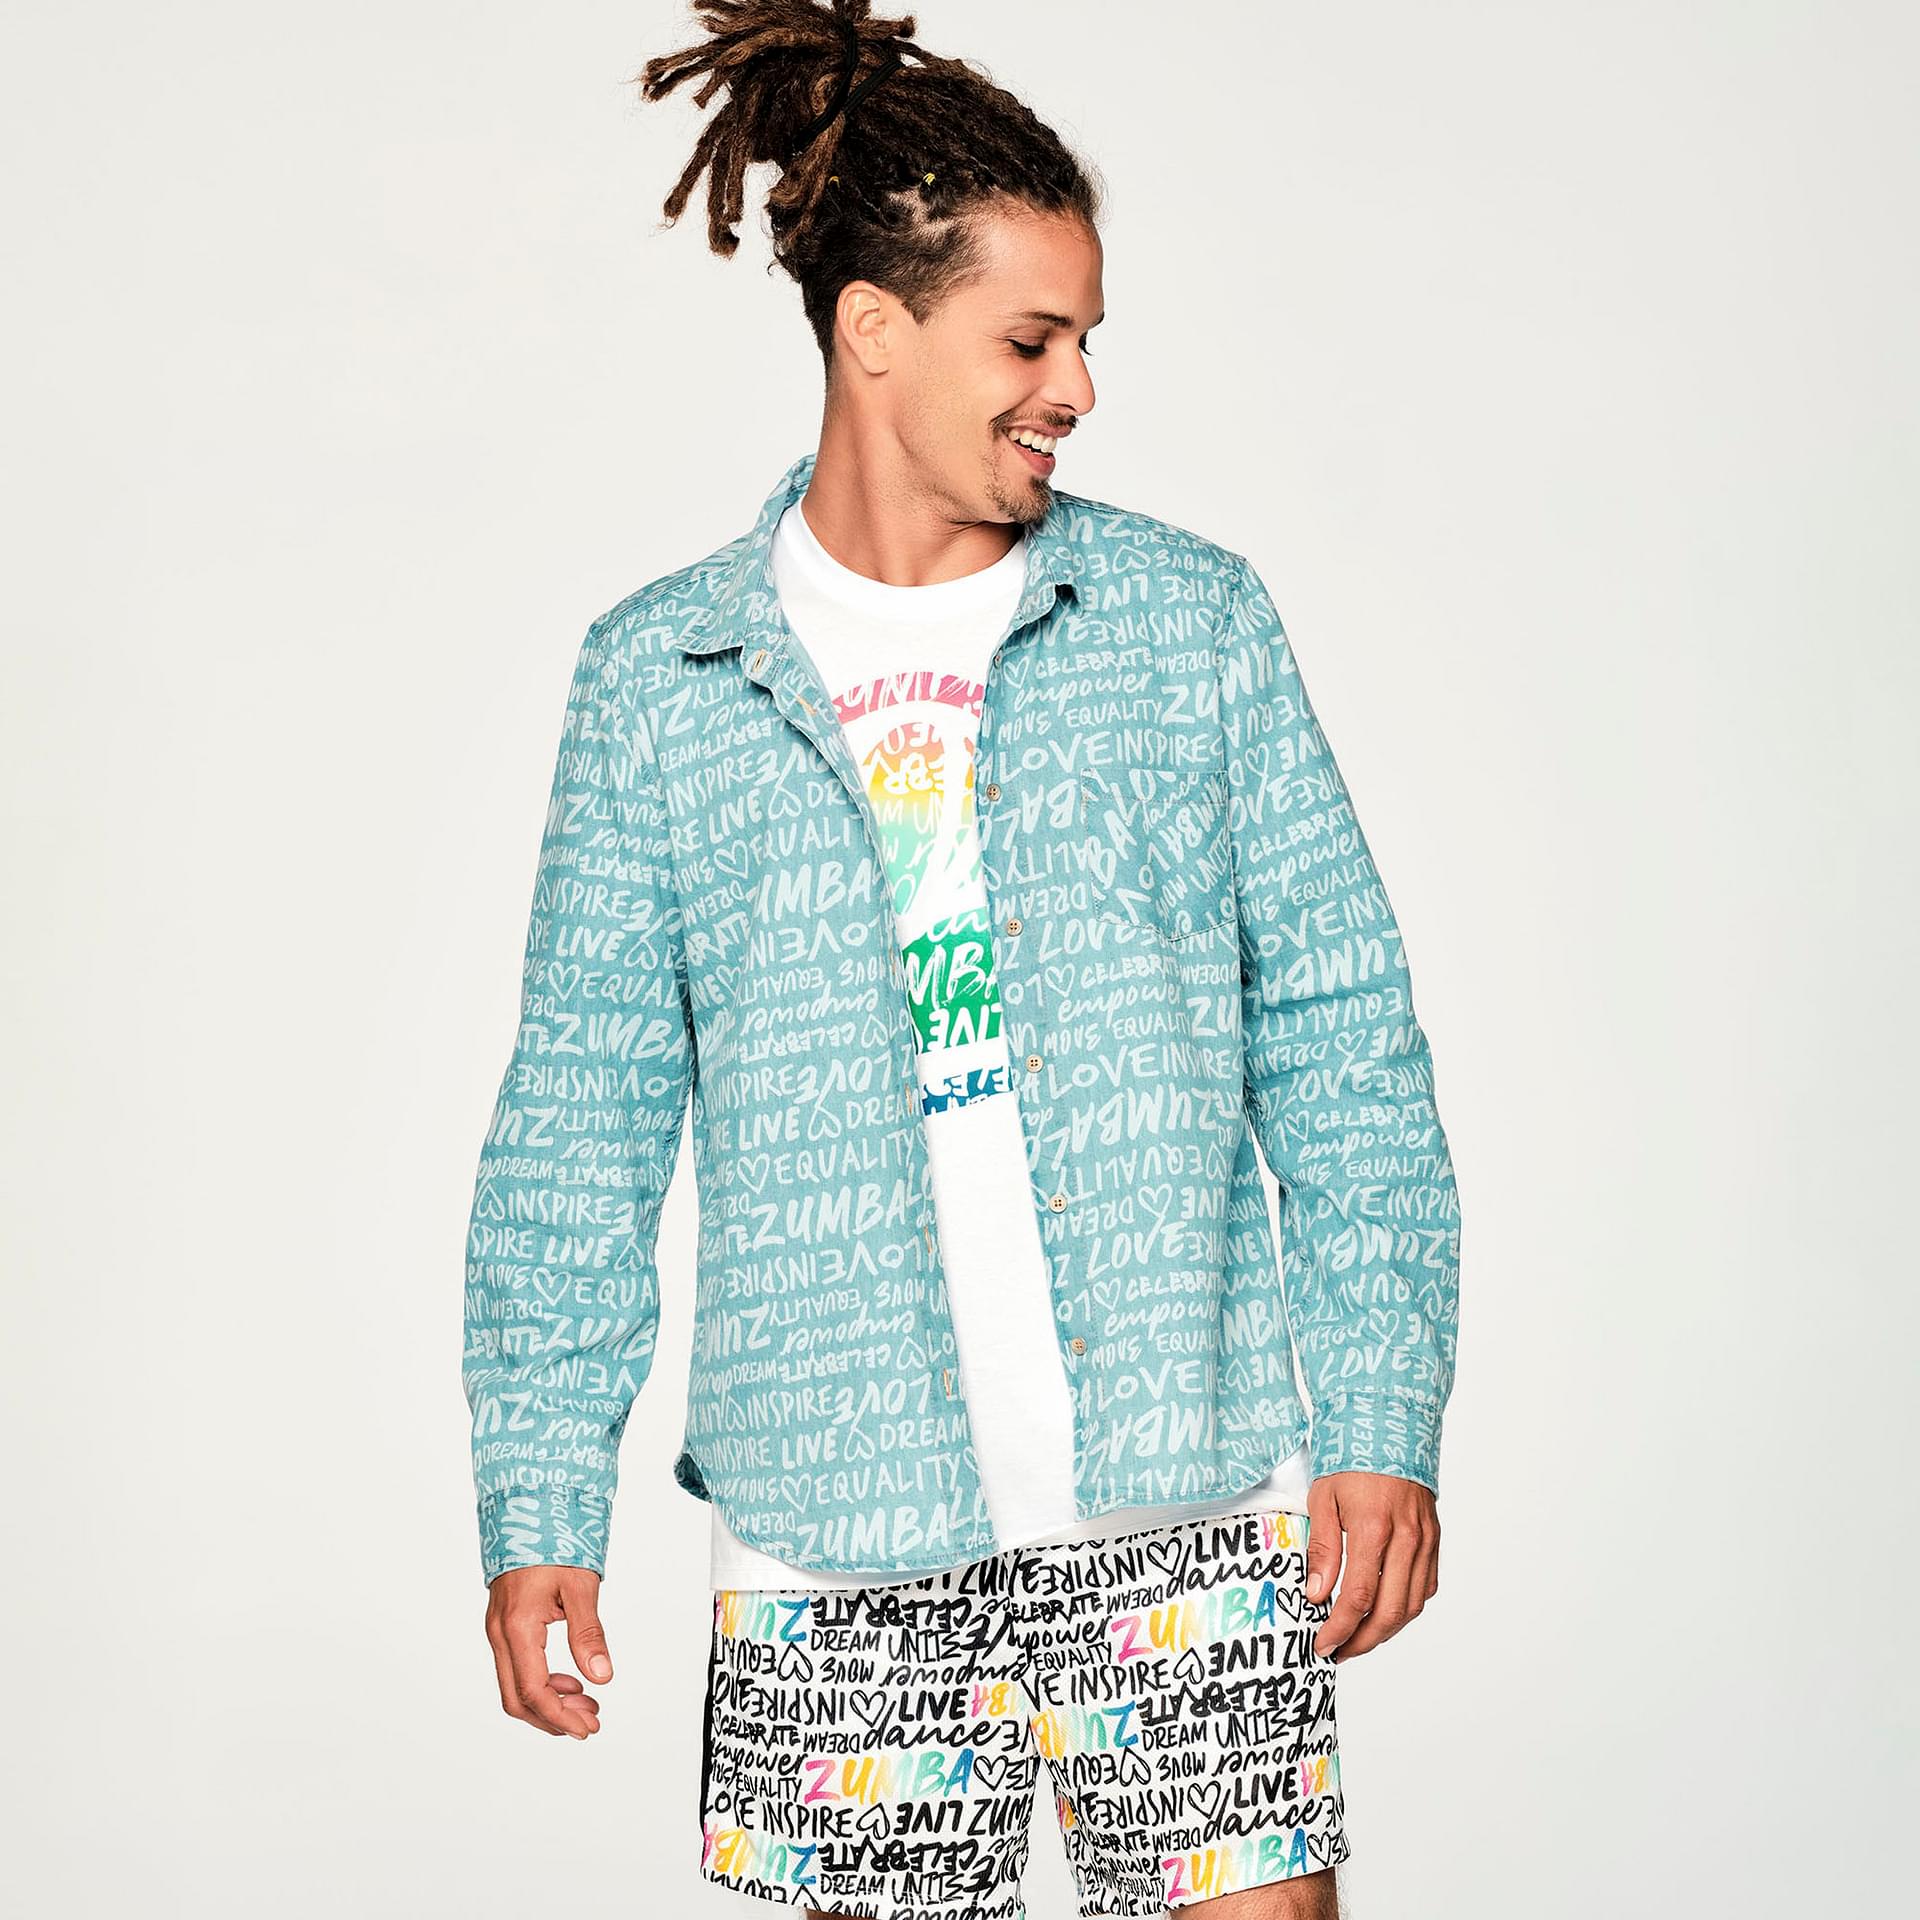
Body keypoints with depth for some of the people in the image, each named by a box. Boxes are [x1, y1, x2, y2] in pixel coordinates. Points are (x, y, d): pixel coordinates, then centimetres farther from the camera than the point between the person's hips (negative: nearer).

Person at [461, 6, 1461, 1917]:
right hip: (841, 1534, 0)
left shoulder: (1191, 616, 4)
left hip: (1186, 1494, 0)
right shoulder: (661, 676, 3)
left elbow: (1341, 1043, 5)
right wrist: (539, 1500, 1)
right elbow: (579, 1122, 5)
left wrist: (1383, 1422, -1)